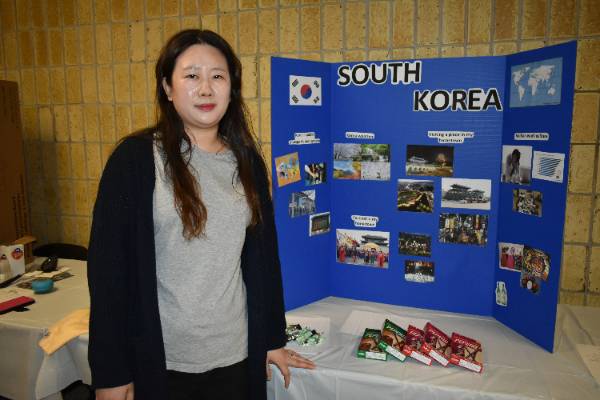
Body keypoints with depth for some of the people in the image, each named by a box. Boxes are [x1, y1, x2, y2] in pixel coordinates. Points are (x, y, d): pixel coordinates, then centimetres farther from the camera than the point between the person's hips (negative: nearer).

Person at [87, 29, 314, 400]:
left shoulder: (247, 162, 2)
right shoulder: (137, 157, -10)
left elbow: (264, 254, 5)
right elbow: (108, 263, -10)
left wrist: (273, 339, 9)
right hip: (157, 360, -3)